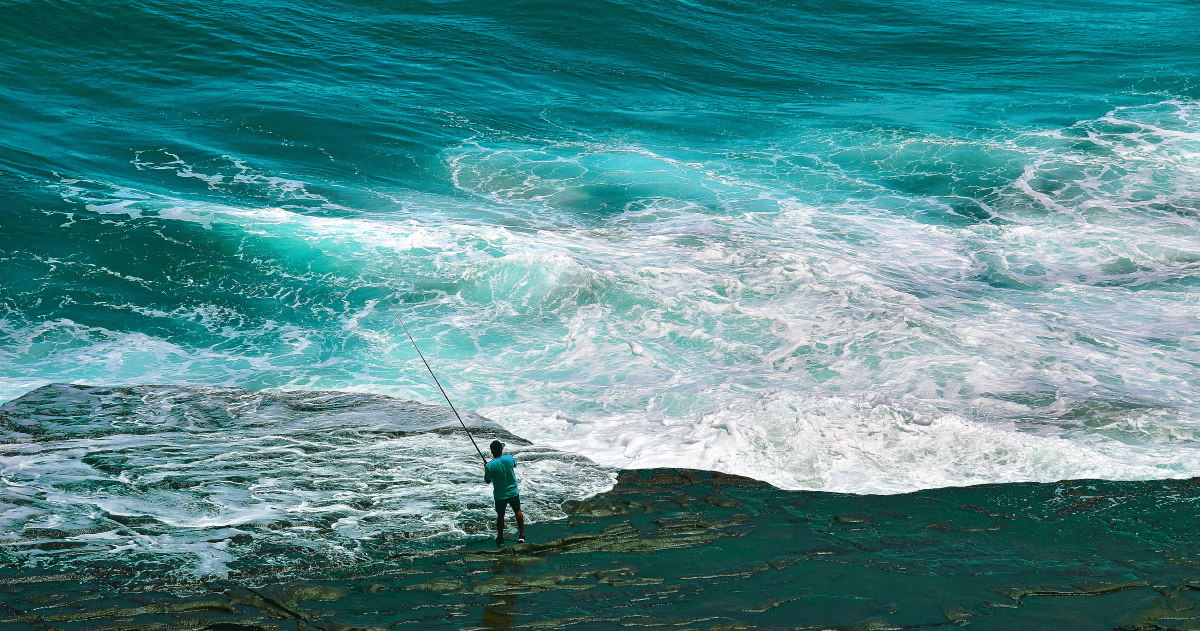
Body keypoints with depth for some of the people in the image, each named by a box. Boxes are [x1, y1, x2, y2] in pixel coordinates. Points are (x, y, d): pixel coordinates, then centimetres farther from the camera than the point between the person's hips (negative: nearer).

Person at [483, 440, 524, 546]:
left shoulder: (489, 466, -21)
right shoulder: (509, 458, -14)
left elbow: (487, 480, -8)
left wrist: (485, 469, 6)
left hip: (500, 495, -2)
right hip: (513, 492, 2)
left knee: (500, 516, 15)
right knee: (518, 512, 20)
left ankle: (500, 539, 25)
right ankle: (521, 535, 23)